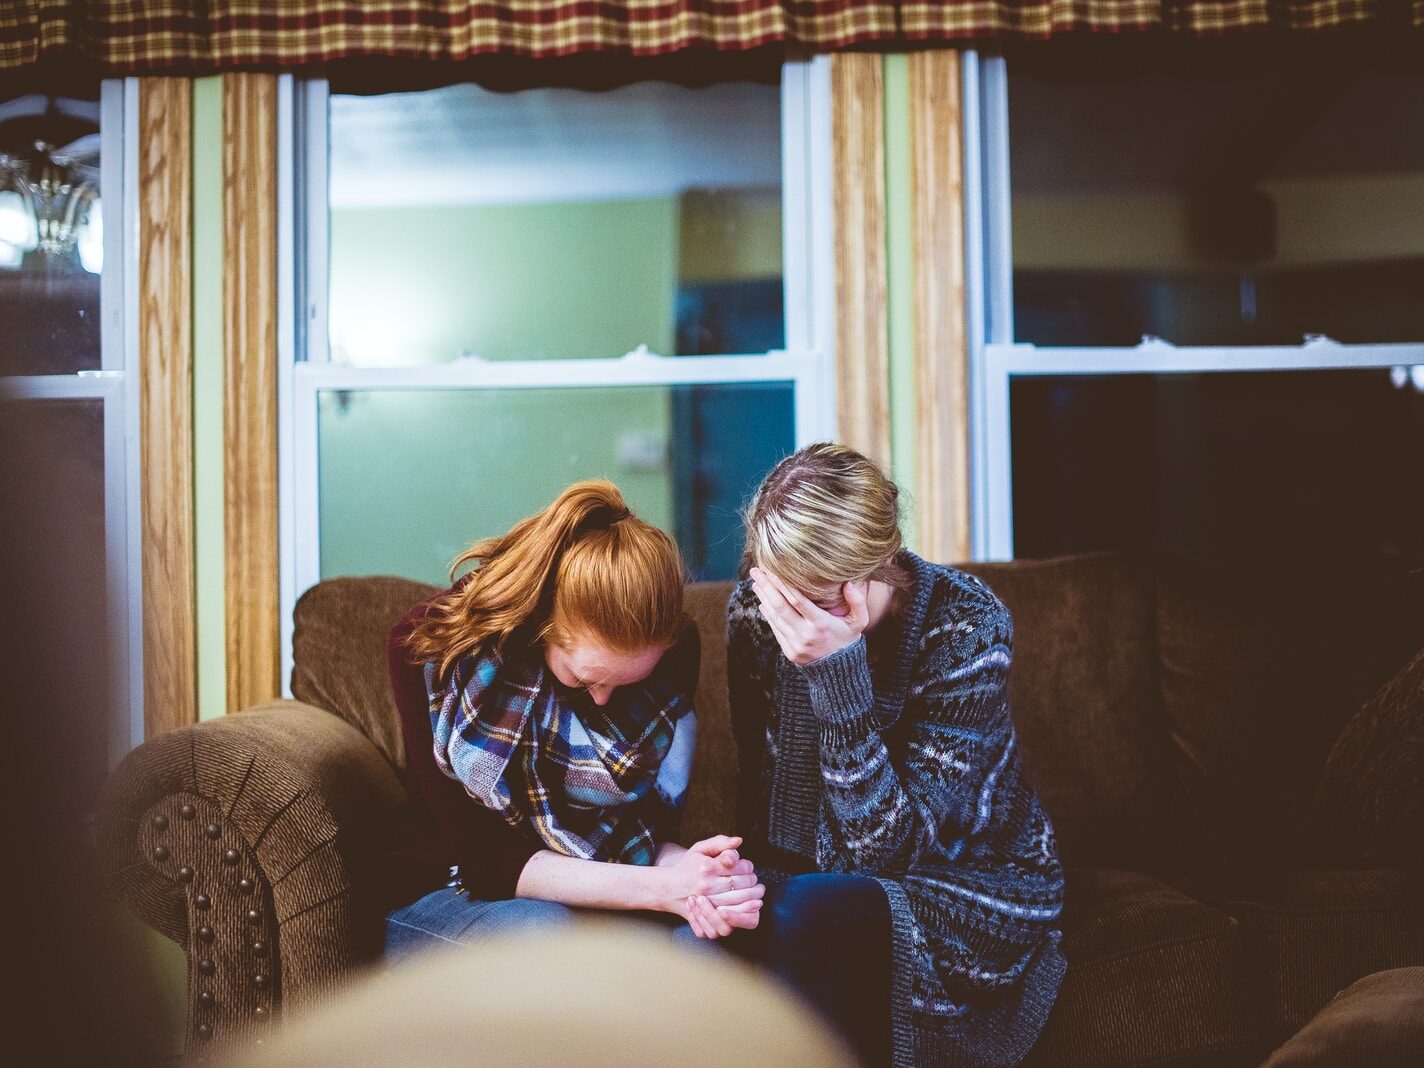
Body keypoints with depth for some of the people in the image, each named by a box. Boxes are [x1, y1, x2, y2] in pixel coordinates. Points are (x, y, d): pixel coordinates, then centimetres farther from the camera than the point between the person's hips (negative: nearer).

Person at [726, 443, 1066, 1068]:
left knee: (801, 915, -34)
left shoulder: (967, 628, -22)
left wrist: (838, 674, -35)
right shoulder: (754, 610, -9)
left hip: (973, 895, -4)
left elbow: (891, 850, -25)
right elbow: (758, 791, 3)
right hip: (828, 884, 4)